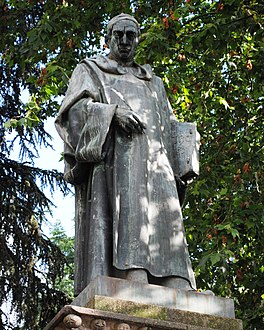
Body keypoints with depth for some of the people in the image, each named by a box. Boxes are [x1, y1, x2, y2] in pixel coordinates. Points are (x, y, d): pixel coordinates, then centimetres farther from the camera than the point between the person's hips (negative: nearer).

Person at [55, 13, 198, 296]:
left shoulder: (153, 82, 35)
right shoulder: (90, 70, 23)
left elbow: (170, 128, 28)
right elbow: (74, 108, 4)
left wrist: (180, 167, 8)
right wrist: (112, 111, -14)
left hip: (154, 162, 4)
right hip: (113, 157, -4)